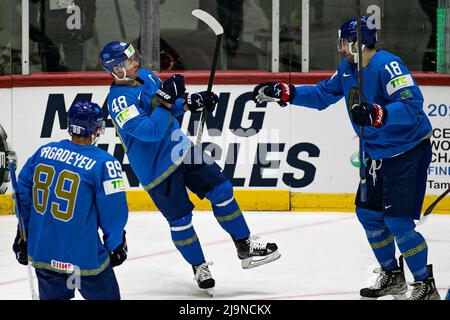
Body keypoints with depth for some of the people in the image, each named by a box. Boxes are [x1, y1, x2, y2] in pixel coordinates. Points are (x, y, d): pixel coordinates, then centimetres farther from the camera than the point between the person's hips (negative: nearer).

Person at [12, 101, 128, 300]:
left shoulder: (44, 151, 1)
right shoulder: (103, 163, -15)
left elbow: (23, 192, 9)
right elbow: (113, 211, -12)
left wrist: (23, 233, 20)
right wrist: (115, 245, 5)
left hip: (41, 252, 6)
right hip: (83, 256, -6)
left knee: (52, 296, 23)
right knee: (106, 295, 8)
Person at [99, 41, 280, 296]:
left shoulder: (146, 76, 2)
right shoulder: (119, 100, -24)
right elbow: (150, 131, -33)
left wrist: (190, 102, -2)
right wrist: (165, 100, -37)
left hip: (180, 149, 8)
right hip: (156, 167, -8)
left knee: (222, 190, 5)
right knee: (180, 219, 0)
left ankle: (246, 248, 16)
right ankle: (200, 268, 20)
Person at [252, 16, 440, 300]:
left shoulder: (387, 65, -24)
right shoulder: (348, 69, 4)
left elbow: (413, 106, -33)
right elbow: (323, 94, 15)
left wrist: (376, 114, -45)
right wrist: (282, 93, 7)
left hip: (409, 151, -10)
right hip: (380, 153, 10)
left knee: (397, 221, -13)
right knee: (368, 213, 14)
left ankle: (426, 287, -2)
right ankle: (393, 277, 30)